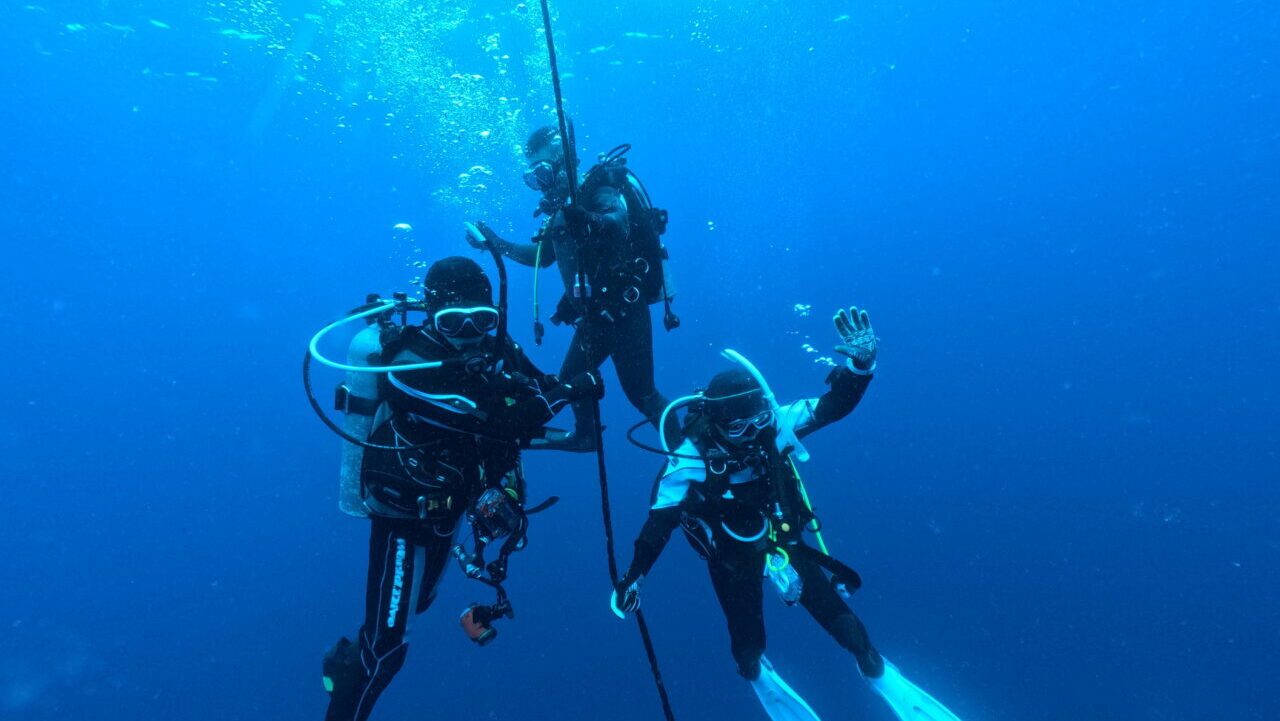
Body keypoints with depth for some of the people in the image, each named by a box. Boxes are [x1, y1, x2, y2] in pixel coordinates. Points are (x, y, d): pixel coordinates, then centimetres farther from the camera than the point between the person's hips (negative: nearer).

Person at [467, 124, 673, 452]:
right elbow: (542, 256, 24)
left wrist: (590, 221, -58)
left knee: (640, 392, -4)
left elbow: (620, 221, -38)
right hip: (597, 314, 9)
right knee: (571, 376, 20)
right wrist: (498, 244, 20)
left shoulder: (598, 190, -15)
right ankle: (584, 436, 44)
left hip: (625, 311, -9)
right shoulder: (561, 206, 10)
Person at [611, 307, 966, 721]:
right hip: (731, 558, -2)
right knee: (748, 643, 10)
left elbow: (833, 406, -22)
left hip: (783, 539, 2)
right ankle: (759, 677, 49)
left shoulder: (773, 425, -22)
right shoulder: (689, 462, -28)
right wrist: (633, 578, -20)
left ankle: (878, 674, 39)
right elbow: (659, 522, -20)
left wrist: (860, 365, -40)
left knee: (841, 619, 8)